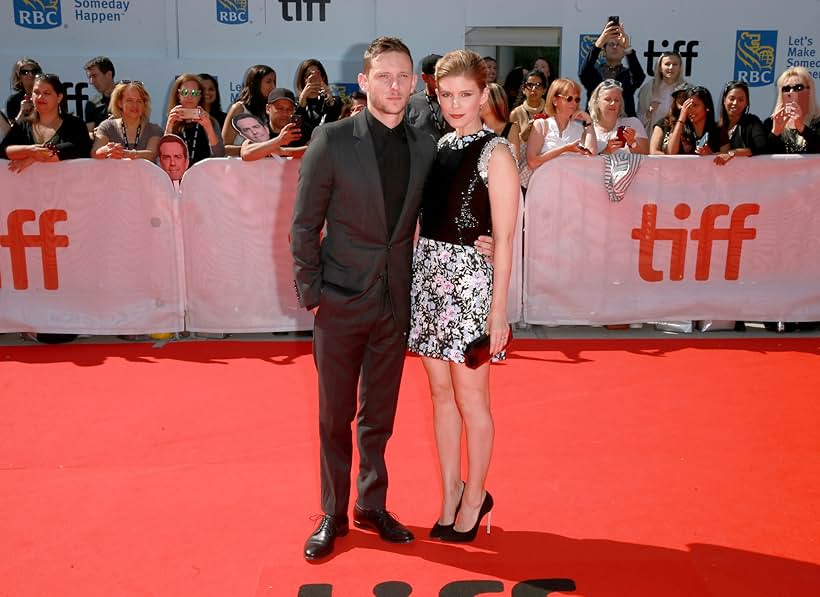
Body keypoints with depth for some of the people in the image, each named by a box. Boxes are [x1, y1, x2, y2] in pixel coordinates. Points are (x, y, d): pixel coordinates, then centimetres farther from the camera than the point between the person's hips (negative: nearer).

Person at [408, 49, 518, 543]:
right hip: (429, 274, 6)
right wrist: (420, 270, 4)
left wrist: (499, 310, -12)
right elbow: (426, 220, 12)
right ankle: (451, 495, 28)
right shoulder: (437, 146, 10)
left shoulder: (496, 153, -7)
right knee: (441, 394, 13)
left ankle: (475, 496, 24)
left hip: (470, 280, -6)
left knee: (470, 398, 5)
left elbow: (504, 240, -10)